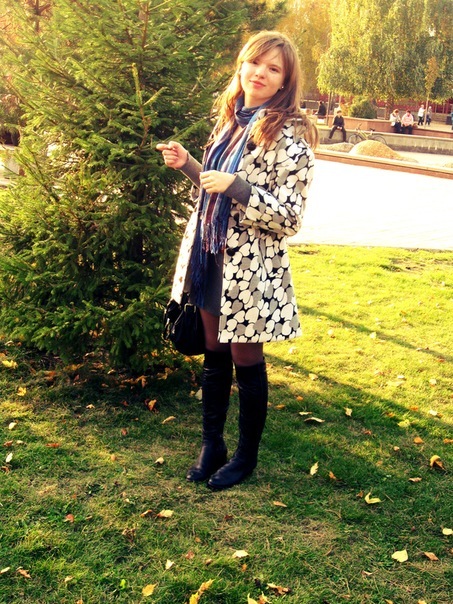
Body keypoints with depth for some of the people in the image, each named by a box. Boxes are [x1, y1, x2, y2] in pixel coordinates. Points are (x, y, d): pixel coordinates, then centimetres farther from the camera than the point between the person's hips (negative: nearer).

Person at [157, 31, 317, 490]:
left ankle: (246, 456, 27)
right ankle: (211, 445, 32)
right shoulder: (230, 120, 8)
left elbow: (288, 217, -18)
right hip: (210, 255, 7)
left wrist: (234, 187, -26)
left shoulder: (290, 135, -14)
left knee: (246, 362, 7)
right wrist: (187, 164, 4)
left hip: (251, 267, -6)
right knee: (214, 356, 16)